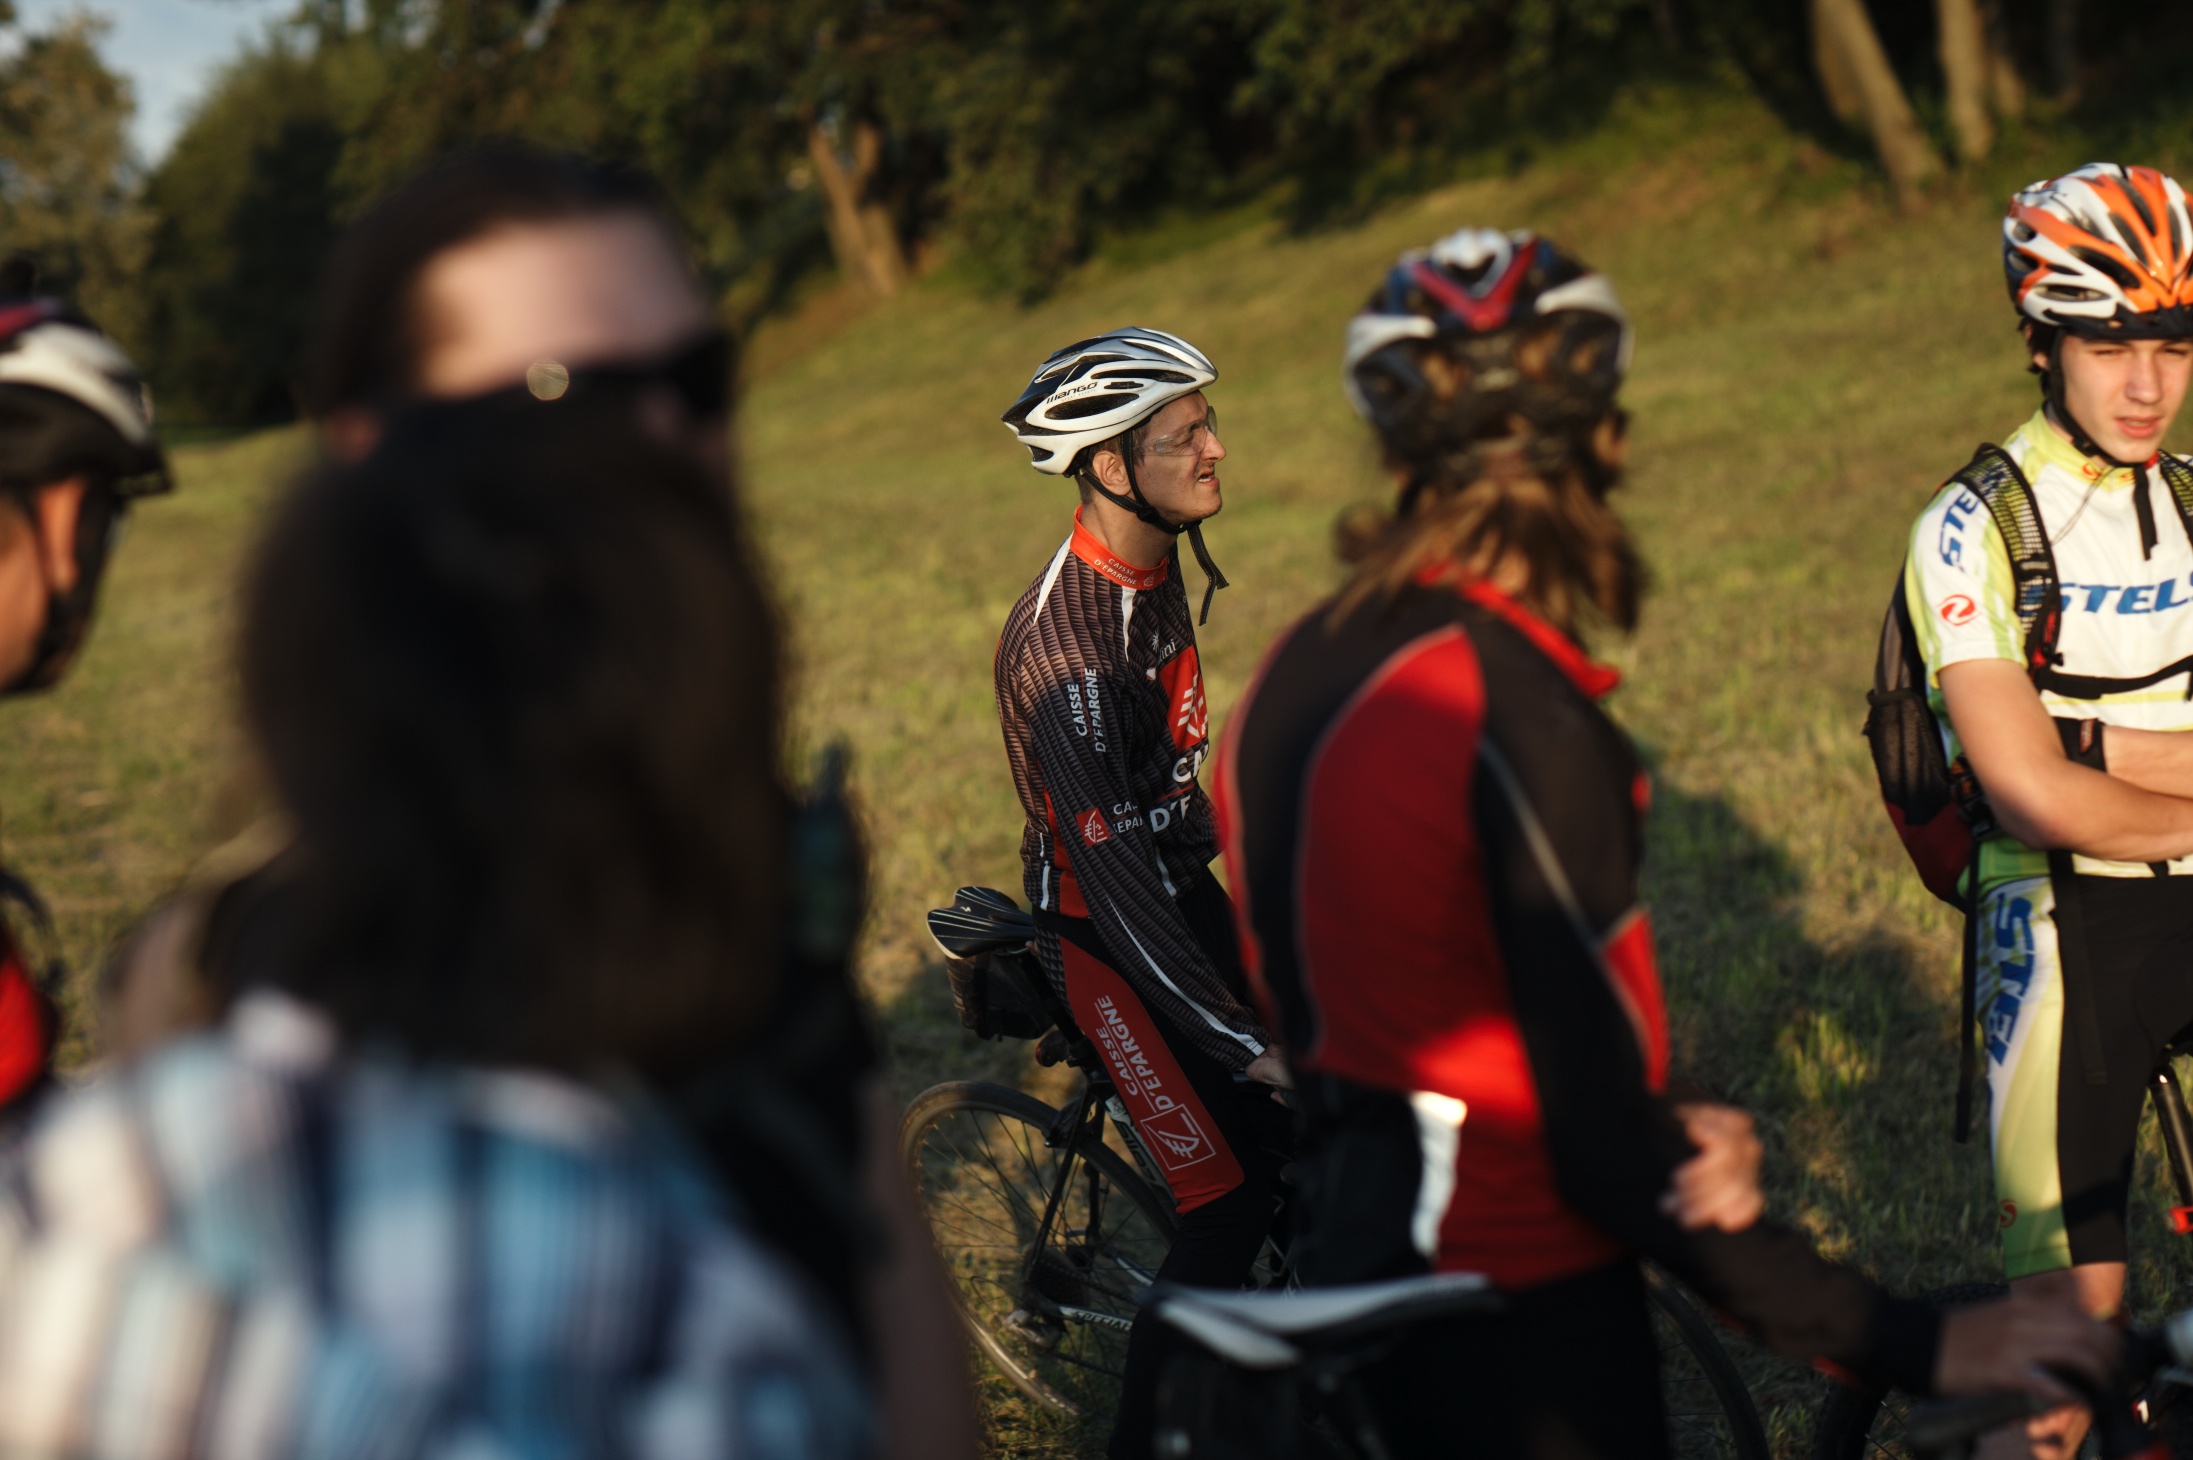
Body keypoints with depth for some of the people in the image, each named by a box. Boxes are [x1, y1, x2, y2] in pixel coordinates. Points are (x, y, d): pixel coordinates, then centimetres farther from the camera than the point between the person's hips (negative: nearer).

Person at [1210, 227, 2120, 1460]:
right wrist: (1917, 1346, -21)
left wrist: (1651, 1127, 0)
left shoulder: (1301, 670, 1)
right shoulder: (1522, 725, -25)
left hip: (1354, 1252, 8)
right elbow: (1606, 1166, -25)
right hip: (1519, 1309, -8)